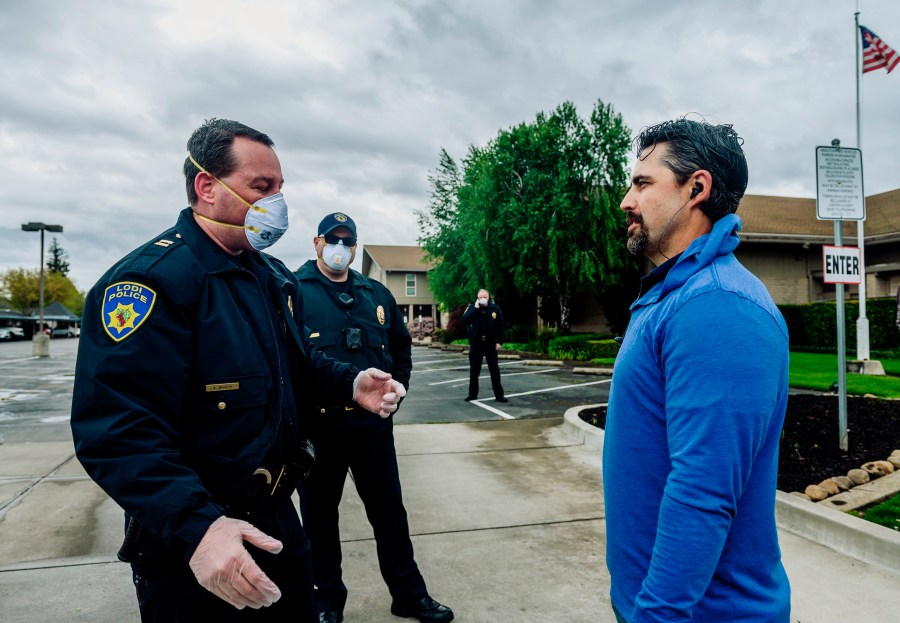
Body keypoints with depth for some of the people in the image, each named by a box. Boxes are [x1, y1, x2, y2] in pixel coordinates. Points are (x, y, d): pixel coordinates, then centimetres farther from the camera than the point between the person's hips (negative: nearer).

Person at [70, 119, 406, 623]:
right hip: (193, 544, -8)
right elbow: (117, 427, -29)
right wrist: (195, 526, -39)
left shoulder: (274, 276, 7)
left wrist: (349, 383, -2)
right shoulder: (154, 278, -22)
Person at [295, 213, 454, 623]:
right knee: (319, 513, 12)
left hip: (373, 423, 4)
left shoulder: (376, 294, 10)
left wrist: (395, 388, 11)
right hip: (317, 424, -3)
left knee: (389, 509, 13)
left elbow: (401, 345, 20)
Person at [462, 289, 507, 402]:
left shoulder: (495, 308, -1)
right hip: (476, 343, 0)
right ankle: (472, 393, 20)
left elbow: (501, 326, 2)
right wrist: (475, 308, -22)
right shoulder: (472, 307, -2)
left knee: (494, 370, 3)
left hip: (490, 343, 0)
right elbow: (465, 320, -18)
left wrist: (500, 341, -3)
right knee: (474, 370, 9)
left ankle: (499, 395, 9)